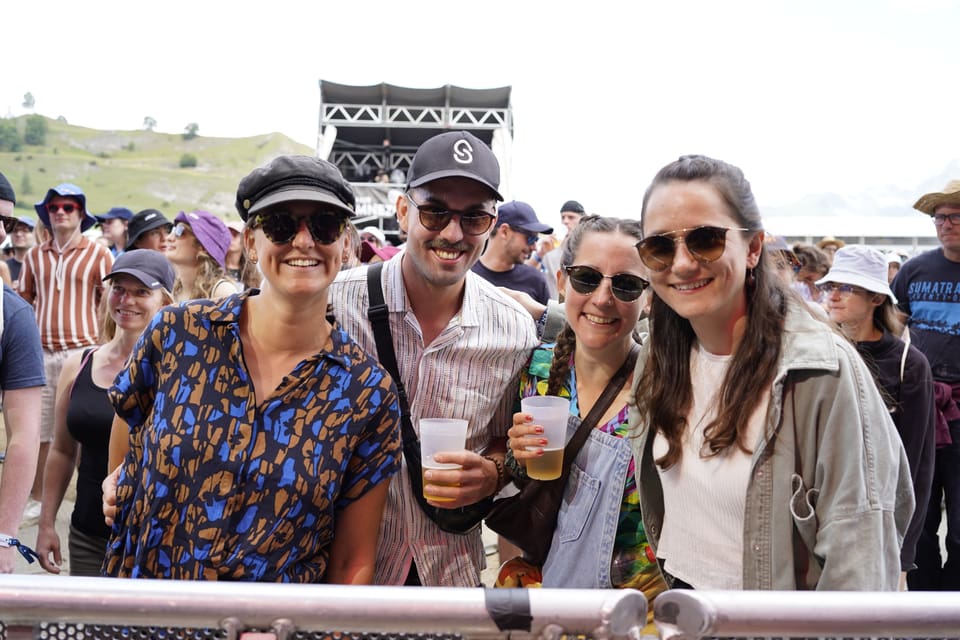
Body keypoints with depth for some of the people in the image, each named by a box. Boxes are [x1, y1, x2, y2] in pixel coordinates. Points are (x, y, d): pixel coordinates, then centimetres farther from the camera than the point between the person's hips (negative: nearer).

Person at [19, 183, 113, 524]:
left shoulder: (98, 254, 0)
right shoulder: (35, 256, 10)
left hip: (83, 353, -3)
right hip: (41, 355, 4)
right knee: (38, 432, 10)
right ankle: (36, 500, 22)